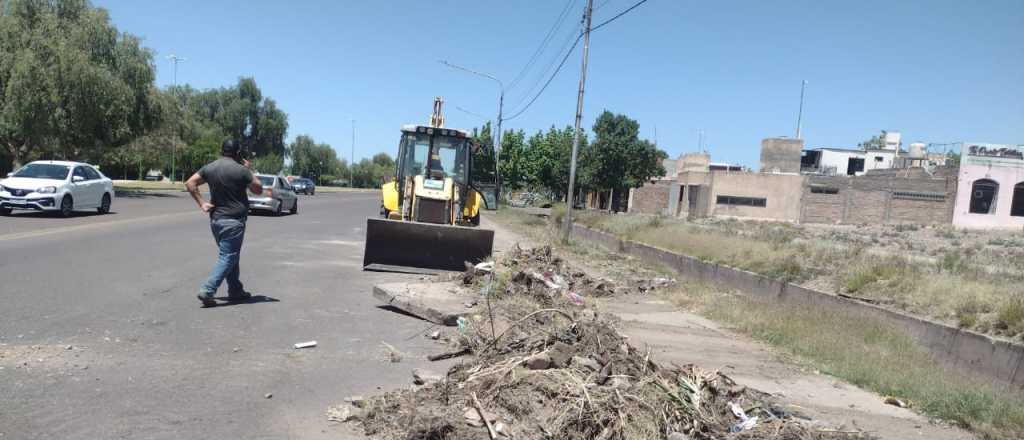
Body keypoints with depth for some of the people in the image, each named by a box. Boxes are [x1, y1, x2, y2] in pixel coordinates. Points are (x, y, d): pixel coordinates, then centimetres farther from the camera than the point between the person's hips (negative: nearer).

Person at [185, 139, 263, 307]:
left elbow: (190, 183, 5)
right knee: (228, 257, -4)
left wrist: (201, 203, 4)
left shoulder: (210, 167, 6)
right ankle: (207, 290, -13)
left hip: (215, 219, 7)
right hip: (233, 220, -7)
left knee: (230, 256, 17)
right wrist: (249, 170, 8)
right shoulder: (241, 170, -12)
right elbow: (258, 189, -2)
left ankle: (236, 291, 24)